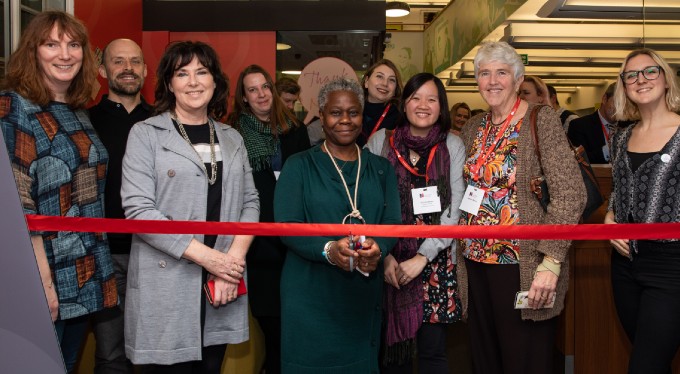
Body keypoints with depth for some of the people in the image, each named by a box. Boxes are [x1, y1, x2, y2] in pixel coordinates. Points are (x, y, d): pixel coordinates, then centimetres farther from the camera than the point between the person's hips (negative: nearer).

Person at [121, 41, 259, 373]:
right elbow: (138, 210, -11)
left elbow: (250, 201, 10)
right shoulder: (146, 134, -1)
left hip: (221, 287, 4)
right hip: (166, 289, -4)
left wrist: (235, 256, -8)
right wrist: (206, 256, -15)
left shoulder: (232, 139, 13)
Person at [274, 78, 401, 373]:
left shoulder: (381, 168, 11)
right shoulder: (299, 165, 1)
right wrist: (328, 249, -26)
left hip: (364, 292, 3)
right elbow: (286, 226, -8)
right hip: (311, 292, -3)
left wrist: (378, 249, -20)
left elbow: (392, 222, 4)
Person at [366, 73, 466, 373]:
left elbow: (455, 210, -4)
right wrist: (383, 255, -8)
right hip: (388, 263, 0)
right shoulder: (380, 141, 1)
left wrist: (422, 257, -12)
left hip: (436, 261, 0)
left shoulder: (453, 146, 1)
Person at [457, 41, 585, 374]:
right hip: (476, 263, 6)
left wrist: (551, 262, -21)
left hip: (523, 266, -5)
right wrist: (462, 252, 8)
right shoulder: (473, 129, 9)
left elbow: (570, 195, -14)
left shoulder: (542, 121, -8)